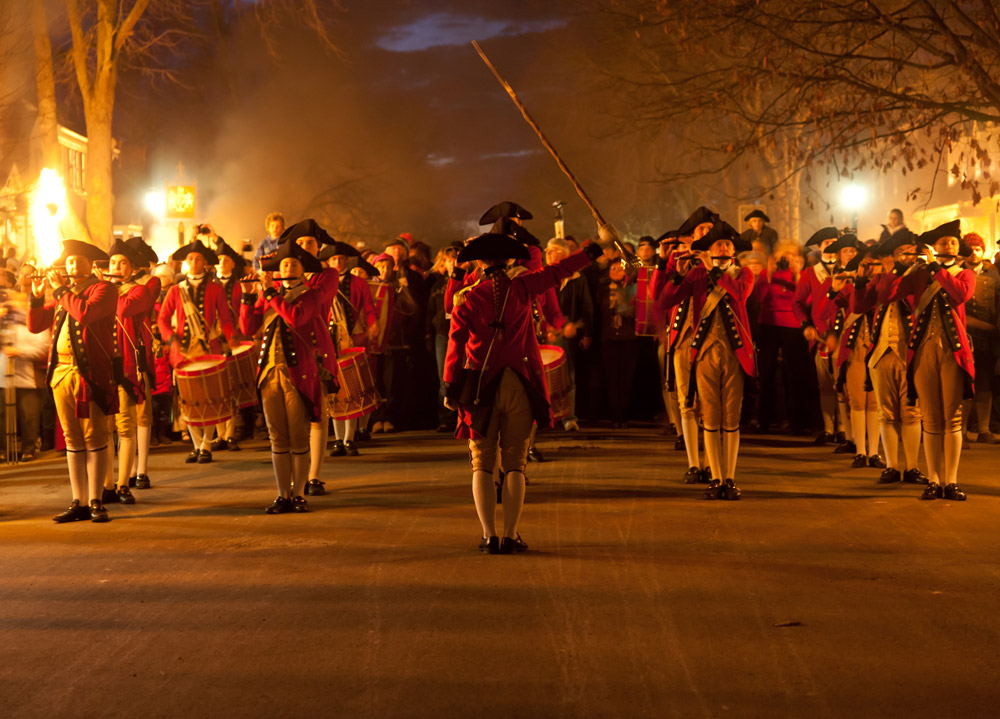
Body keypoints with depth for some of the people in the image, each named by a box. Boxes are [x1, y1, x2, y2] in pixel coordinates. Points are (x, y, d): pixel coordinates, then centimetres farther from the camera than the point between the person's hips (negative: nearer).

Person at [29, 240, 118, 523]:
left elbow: (85, 313, -19)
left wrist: (61, 290, -10)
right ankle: (78, 503, 11)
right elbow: (35, 325, 16)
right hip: (61, 372, 6)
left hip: (90, 374, -6)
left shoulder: (103, 289, 0)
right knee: (72, 439, 7)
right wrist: (37, 296, 3)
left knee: (94, 438, -4)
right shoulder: (60, 296, 19)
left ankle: (95, 502, 1)